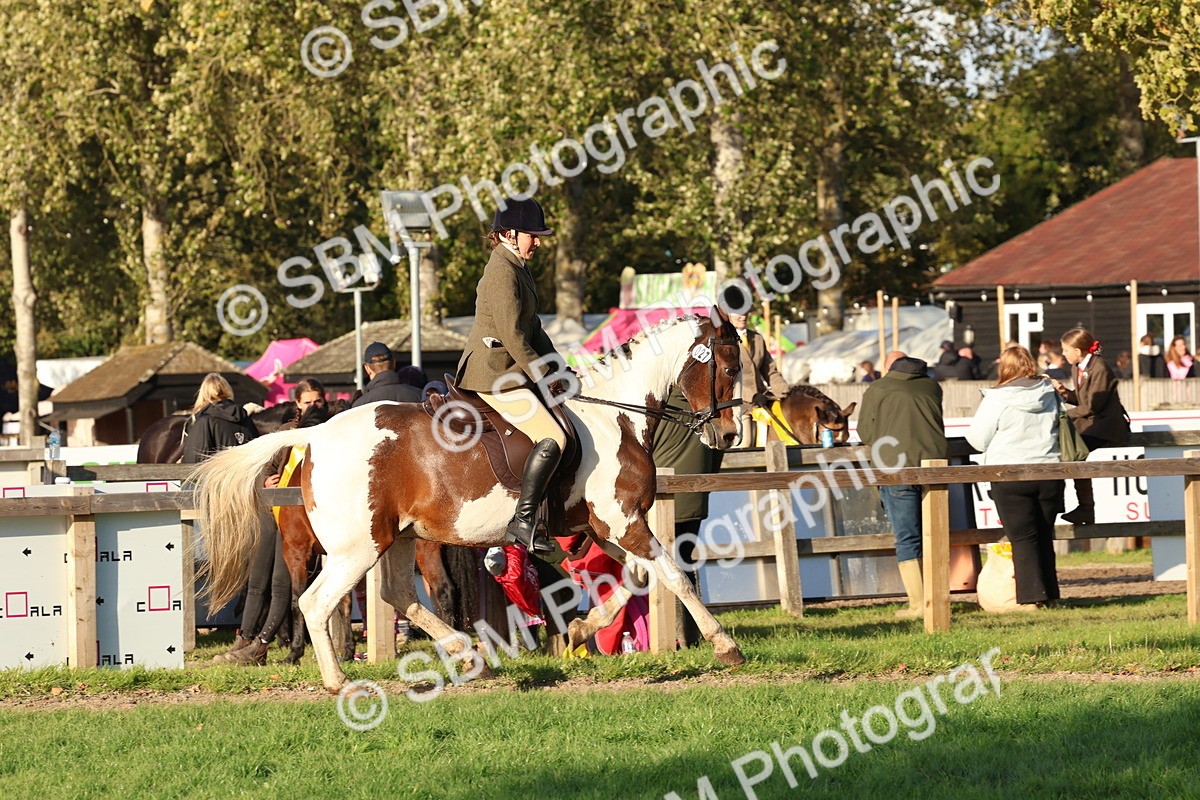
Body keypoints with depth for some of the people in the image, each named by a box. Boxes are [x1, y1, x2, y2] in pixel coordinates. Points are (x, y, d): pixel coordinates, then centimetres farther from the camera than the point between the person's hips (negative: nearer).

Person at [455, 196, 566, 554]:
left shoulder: (517, 268, 18)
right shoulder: (502, 271, -15)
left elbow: (532, 329, 21)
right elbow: (512, 336, -19)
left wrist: (560, 367, 12)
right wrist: (544, 376, -13)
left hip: (508, 372, 11)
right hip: (495, 376, -11)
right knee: (553, 437, -22)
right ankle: (523, 520, -26)